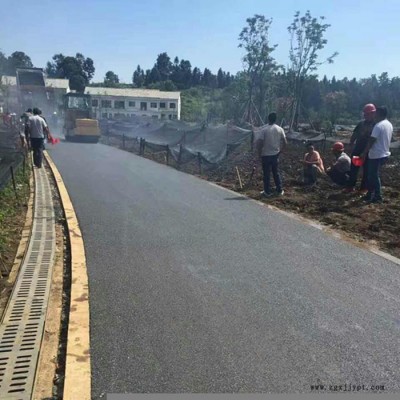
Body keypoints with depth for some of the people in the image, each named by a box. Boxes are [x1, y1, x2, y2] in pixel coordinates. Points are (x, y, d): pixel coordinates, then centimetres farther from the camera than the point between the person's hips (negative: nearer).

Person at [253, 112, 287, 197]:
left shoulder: (264, 129, -13)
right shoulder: (280, 129, 0)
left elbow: (259, 143, -17)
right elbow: (285, 142, 1)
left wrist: (259, 153, -4)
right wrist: (280, 150, 14)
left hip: (266, 155, -4)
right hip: (275, 154, 4)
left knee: (266, 174, 5)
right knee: (276, 172, 15)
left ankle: (267, 192, 10)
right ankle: (279, 190, 20)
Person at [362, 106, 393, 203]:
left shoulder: (378, 125, -18)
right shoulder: (389, 125, 10)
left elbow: (372, 140, -20)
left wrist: (365, 152, -15)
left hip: (376, 155, -9)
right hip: (385, 154, 9)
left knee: (374, 176, 0)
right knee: (373, 175, 16)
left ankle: (378, 197, 5)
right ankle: (370, 195, 23)